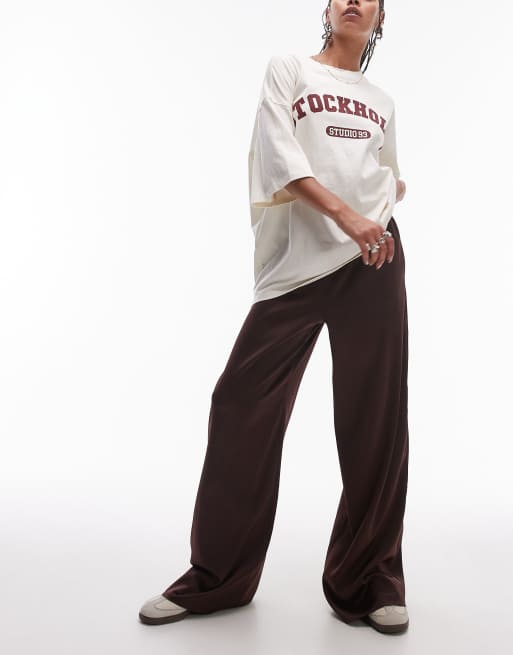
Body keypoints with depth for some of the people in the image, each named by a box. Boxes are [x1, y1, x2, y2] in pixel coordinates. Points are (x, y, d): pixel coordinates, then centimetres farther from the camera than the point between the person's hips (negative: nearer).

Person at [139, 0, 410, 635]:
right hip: (298, 260, -3)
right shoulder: (289, 68, 13)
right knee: (244, 402, -7)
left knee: (375, 415, 0)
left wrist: (387, 200, 9)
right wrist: (343, 213, -15)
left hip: (373, 256, 4)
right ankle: (217, 578, 7)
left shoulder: (382, 101, 24)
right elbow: (279, 152, -3)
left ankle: (368, 580, 11)